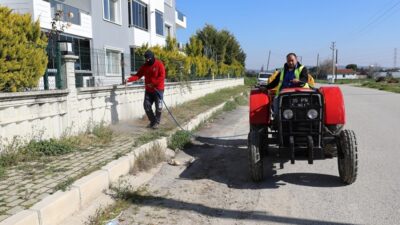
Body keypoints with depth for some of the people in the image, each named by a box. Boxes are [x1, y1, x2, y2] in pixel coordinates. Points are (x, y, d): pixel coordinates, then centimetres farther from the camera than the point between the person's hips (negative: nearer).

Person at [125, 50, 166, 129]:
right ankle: (152, 121, 20)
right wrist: (129, 79, -18)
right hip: (148, 90, 5)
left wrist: (153, 84, -19)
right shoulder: (144, 66, 5)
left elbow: (162, 76, -14)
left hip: (158, 89, -5)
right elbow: (138, 75, -2)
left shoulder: (159, 64, -8)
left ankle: (157, 122, 15)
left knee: (158, 107, -2)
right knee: (146, 105, 3)